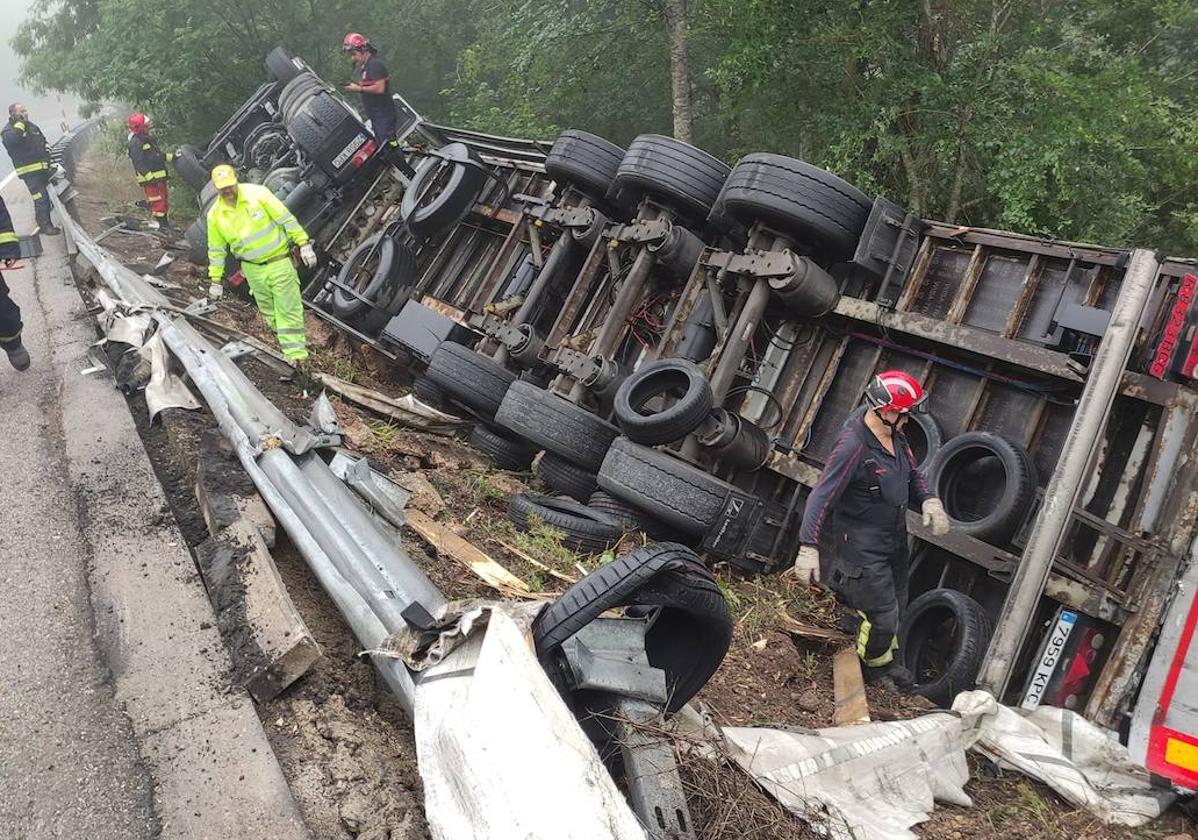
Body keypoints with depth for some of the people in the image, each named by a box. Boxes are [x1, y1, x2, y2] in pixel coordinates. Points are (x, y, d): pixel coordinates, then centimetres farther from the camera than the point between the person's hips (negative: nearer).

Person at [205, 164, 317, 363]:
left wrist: (303, 243, -12)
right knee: (269, 312, 11)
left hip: (279, 261, -3)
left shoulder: (257, 193, -12)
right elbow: (216, 249, 8)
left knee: (288, 309, -5)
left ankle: (296, 354, -3)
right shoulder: (215, 215, -2)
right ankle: (289, 340, 28)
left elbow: (286, 218, -8)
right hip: (253, 269, 3)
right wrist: (215, 280, 9)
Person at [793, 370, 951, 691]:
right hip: (864, 548, -9)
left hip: (895, 539, 9)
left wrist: (928, 500, -10)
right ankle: (875, 665, 33)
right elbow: (822, 496, -31)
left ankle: (886, 658, 49)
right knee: (881, 616, 2)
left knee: (895, 604, 24)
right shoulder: (854, 445, -30)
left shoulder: (894, 433, -3)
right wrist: (808, 547, -35)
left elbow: (912, 472, 10)